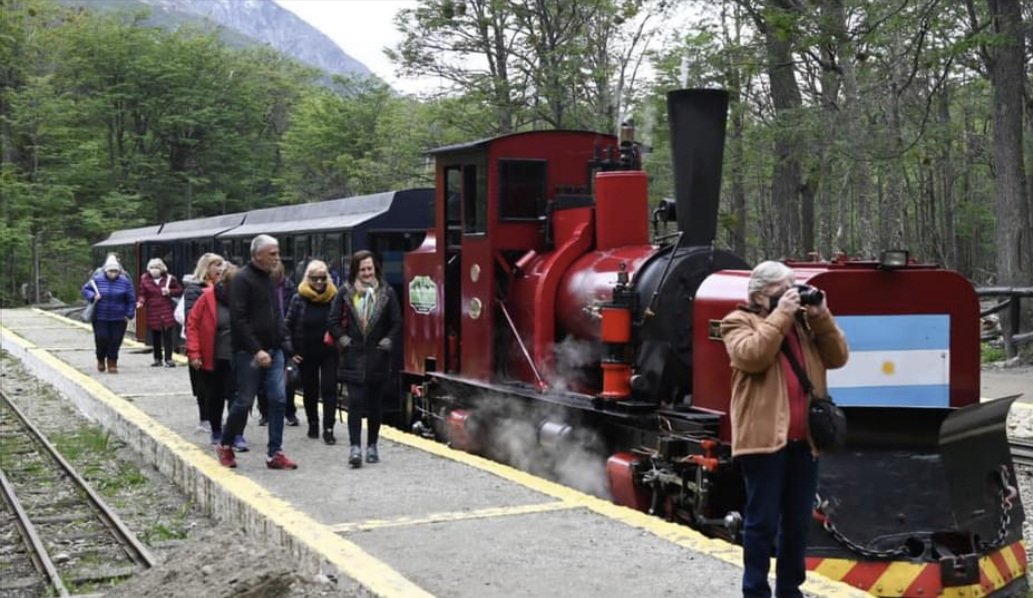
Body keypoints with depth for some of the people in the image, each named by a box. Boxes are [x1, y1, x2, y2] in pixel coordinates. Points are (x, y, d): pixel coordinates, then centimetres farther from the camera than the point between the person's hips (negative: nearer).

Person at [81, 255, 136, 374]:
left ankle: (112, 364, 15)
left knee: (115, 341, 1)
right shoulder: (97, 279, -3)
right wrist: (93, 296, -13)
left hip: (118, 319, 0)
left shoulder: (124, 281, -3)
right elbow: (85, 289, 8)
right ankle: (101, 360, 24)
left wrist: (129, 314, -1)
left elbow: (131, 299, 3)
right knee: (101, 339, -3)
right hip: (100, 318, 0)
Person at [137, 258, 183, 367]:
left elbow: (180, 291, 10)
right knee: (155, 337, 8)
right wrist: (141, 302, -15)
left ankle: (168, 359, -4)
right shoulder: (145, 280, 5)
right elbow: (143, 294, 5)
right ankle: (157, 359, 18)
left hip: (167, 311, -1)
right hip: (153, 312, 1)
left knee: (168, 335, -6)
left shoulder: (169, 279, 5)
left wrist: (170, 292, -7)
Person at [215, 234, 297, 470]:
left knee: (278, 400, 1)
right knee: (244, 402, 0)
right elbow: (238, 319, -17)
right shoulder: (242, 279, -11)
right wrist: (256, 350, -20)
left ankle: (274, 453, 6)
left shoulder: (270, 279, 14)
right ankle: (225, 445, 21)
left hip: (273, 351, 7)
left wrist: (284, 341, 10)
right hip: (249, 353, -7)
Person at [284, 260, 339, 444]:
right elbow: (288, 325, 0)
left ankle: (328, 429, -4)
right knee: (309, 390, 12)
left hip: (329, 353, -1)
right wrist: (291, 351, -4)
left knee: (329, 389, -5)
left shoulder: (334, 297, -5)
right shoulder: (299, 299, -4)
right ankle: (313, 424, 29)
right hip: (307, 354, 1)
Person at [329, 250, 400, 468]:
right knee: (355, 401, -9)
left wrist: (387, 342, -5)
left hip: (378, 358, 1)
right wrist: (343, 340, -6)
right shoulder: (345, 292, 2)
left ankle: (372, 446, 21)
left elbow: (396, 323, 5)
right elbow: (334, 321, 4)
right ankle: (355, 447, -10)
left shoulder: (387, 293, 2)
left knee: (374, 404, 9)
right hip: (353, 358, -1)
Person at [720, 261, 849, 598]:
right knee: (762, 521, -2)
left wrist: (821, 317, -3)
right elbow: (752, 356, -19)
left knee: (798, 522, 11)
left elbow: (837, 358, 8)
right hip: (764, 437, -6)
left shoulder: (804, 321, 18)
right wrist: (780, 316, -15)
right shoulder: (739, 322, 0)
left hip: (804, 439, 6)